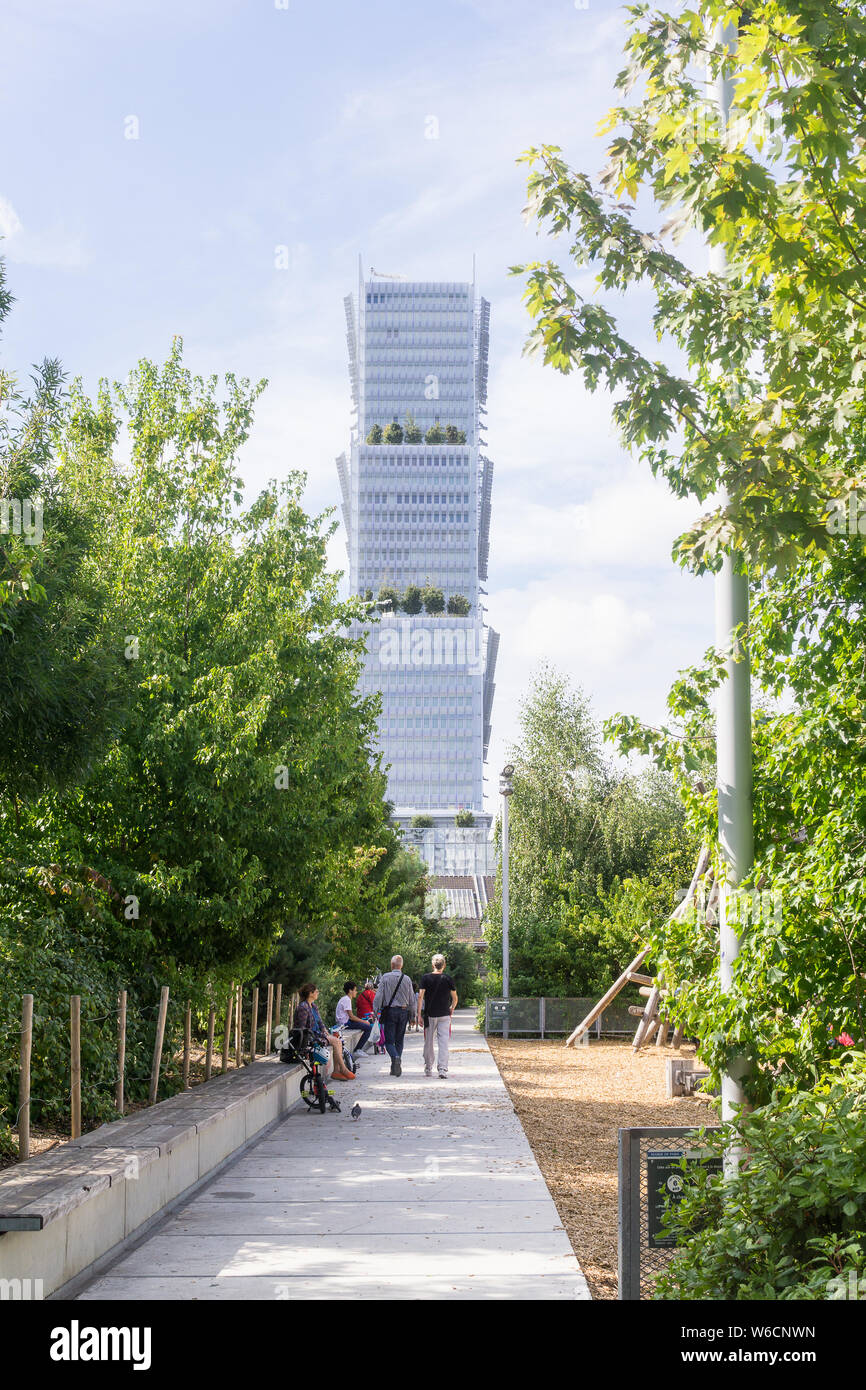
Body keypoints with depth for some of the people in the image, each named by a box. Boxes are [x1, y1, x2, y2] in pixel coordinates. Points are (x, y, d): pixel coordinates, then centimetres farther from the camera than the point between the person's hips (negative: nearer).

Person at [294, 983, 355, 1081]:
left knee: (338, 1041, -7)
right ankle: (343, 1069, -7)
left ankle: (336, 1071, -10)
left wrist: (325, 1032, 3)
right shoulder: (303, 1007, -15)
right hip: (309, 1037, -9)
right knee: (336, 1042, -17)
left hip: (316, 1033, 9)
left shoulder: (313, 1005, 14)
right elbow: (302, 1027, -19)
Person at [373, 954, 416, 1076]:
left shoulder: (385, 977, -5)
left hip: (390, 1011, -3)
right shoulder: (407, 979, 3)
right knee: (399, 1040, 12)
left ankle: (395, 1057, -29)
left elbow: (379, 995, -7)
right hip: (404, 1011, 3)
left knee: (389, 1040, 0)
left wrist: (376, 1011, -2)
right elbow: (412, 999, 8)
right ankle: (396, 1068, 10)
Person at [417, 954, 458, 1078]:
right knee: (444, 1042, -3)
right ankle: (442, 1069, -14)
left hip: (429, 1014, 1)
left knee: (428, 1042, 12)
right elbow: (455, 998, 4)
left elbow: (420, 996, -7)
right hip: (444, 1015, -1)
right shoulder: (448, 979, -1)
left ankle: (428, 1069, 22)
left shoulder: (425, 978, -2)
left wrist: (419, 1014, -4)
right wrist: (452, 1009, 22)